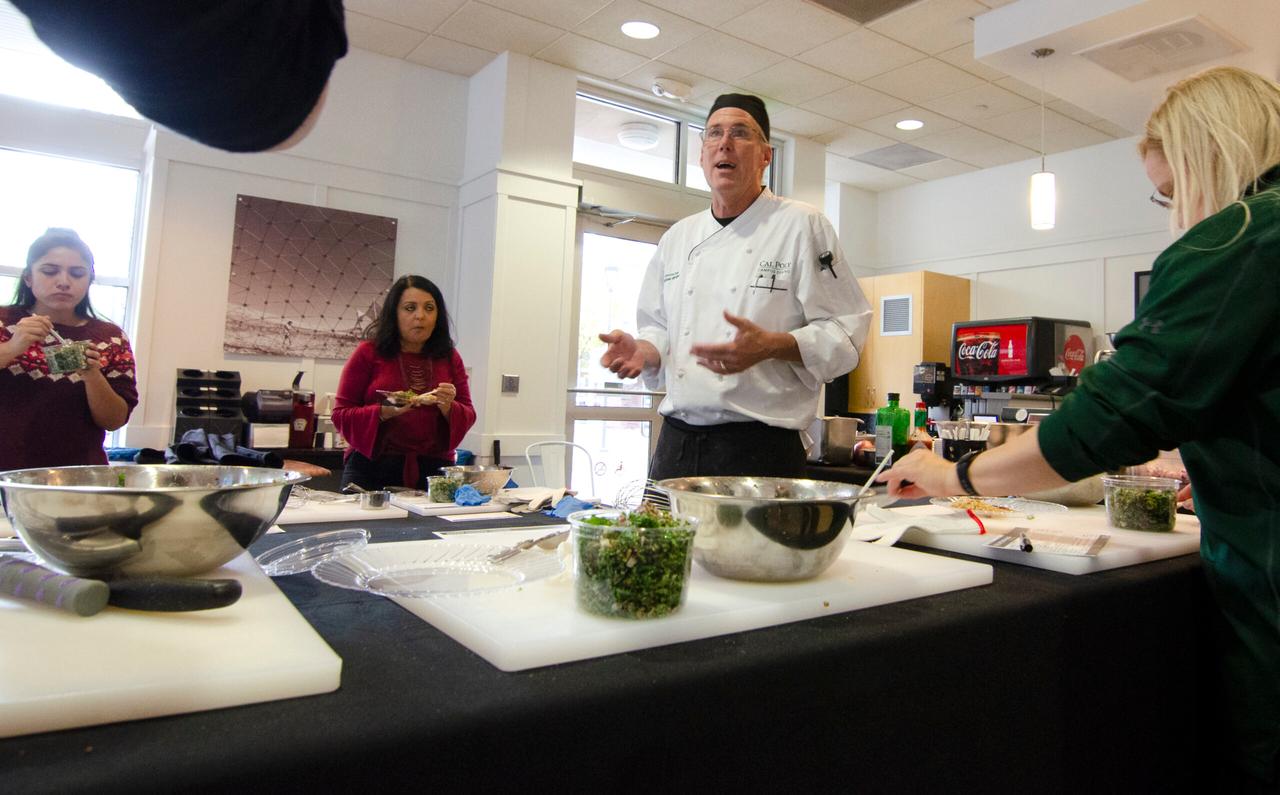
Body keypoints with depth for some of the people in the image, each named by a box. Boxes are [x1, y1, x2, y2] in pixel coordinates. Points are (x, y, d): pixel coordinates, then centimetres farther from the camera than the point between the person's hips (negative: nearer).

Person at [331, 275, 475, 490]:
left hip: (433, 470, 2)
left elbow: (469, 416, 10)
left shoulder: (449, 357, 10)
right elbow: (341, 415, -1)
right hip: (373, 469, -2)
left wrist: (448, 408, -11)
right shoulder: (368, 353, 2)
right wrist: (384, 412, -17)